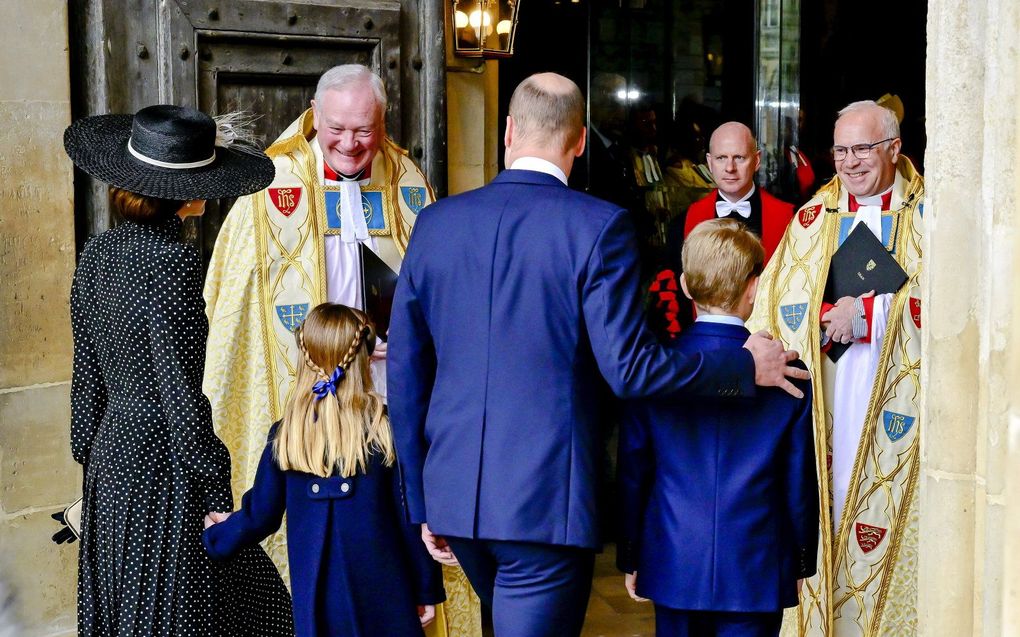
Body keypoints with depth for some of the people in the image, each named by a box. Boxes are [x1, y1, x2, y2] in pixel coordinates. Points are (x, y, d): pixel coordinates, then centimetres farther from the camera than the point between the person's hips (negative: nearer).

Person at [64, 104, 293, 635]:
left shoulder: (98, 253, 5)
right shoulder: (170, 260, -19)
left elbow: (86, 373, 12)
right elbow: (180, 390, -19)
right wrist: (216, 499, -13)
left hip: (110, 458, 8)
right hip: (161, 465, -8)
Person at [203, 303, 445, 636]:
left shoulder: (284, 436, -2)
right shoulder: (385, 428, -8)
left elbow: (260, 515, 7)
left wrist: (216, 536, 28)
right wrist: (427, 589, 5)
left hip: (316, 596, 2)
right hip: (382, 595, -2)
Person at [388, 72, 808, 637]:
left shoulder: (435, 223, 5)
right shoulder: (598, 226, -10)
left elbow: (405, 372, 8)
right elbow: (628, 368, -15)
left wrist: (420, 502, 16)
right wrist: (746, 368, 0)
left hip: (454, 498, 5)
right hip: (548, 503, -5)